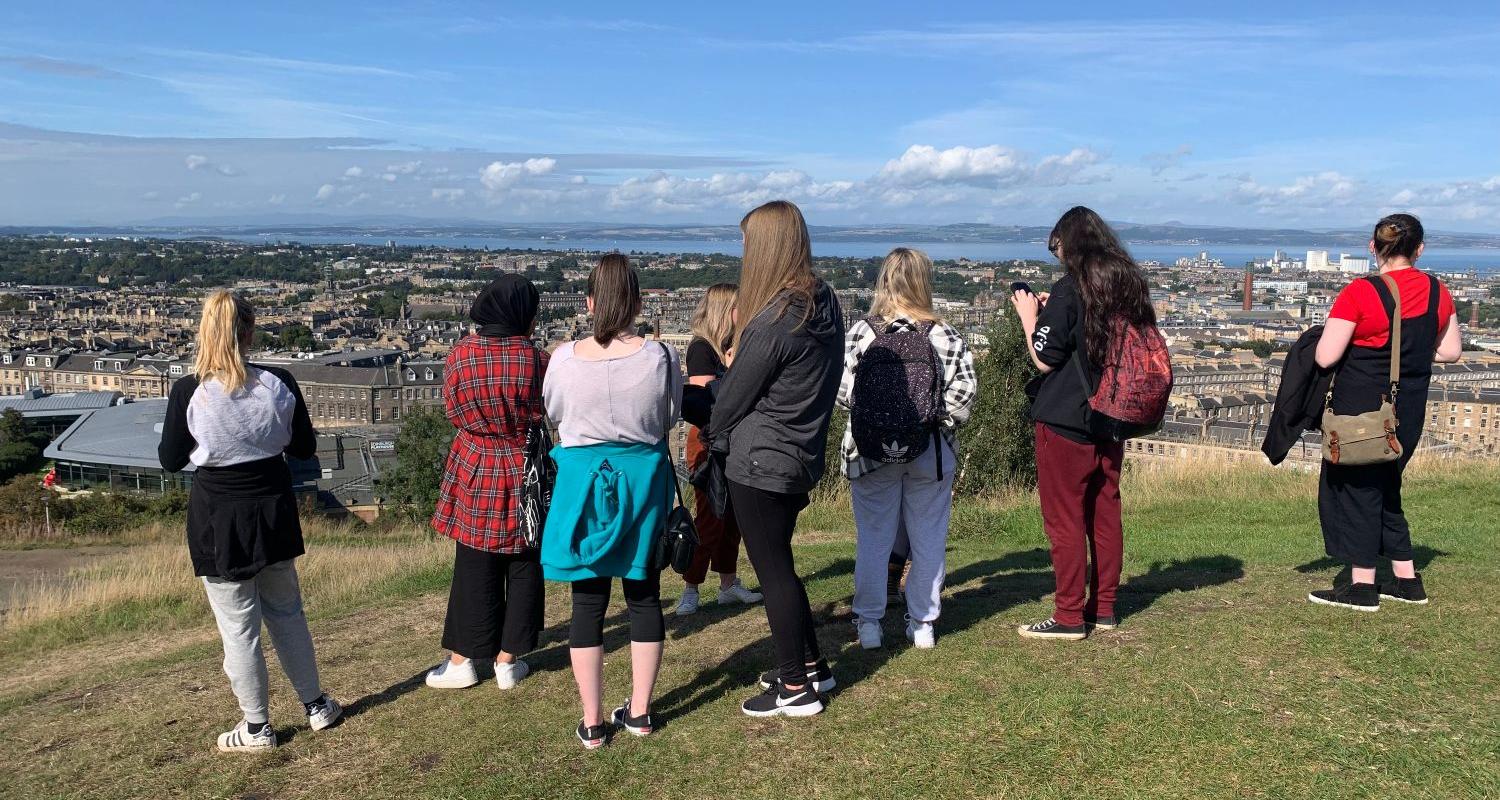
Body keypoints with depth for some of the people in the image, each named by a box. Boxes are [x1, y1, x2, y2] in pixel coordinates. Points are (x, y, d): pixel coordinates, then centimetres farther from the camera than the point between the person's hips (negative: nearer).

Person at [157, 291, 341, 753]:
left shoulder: (188, 392, -17)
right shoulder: (278, 384, -9)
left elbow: (171, 460, -5)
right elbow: (305, 447, 2)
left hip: (218, 520, -3)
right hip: (273, 511, 3)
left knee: (238, 626, 9)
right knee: (287, 612, 20)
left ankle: (256, 728, 21)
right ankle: (316, 706, 30)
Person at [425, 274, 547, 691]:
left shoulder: (461, 354, -10)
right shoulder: (536, 359, -12)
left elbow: (453, 410, 3)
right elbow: (550, 413, 0)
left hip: (475, 474, 1)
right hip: (525, 475, 0)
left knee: (474, 570, 11)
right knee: (522, 568, 12)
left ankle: (462, 661, 19)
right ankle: (507, 661, 19)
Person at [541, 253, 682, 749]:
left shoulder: (565, 359, -13)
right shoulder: (660, 357, -12)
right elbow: (670, 418, 4)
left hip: (584, 481, -1)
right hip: (643, 479, 1)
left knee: (588, 601, 9)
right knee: (644, 595, 14)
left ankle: (592, 722, 16)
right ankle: (639, 712, 24)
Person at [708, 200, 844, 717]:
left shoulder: (774, 320, -22)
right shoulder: (825, 302, 4)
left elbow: (734, 396, -11)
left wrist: (715, 437, 6)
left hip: (760, 464, -9)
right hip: (801, 457, 9)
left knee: (772, 571, 4)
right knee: (779, 564, 21)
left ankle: (796, 689, 16)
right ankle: (811, 665, 33)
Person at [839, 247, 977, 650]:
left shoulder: (861, 332, -8)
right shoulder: (945, 336, -6)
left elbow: (843, 392, -8)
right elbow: (963, 395, -9)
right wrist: (939, 427, 7)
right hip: (931, 452, 1)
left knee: (873, 536, 10)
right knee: (928, 538, 12)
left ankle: (868, 623, 16)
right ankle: (923, 623, 20)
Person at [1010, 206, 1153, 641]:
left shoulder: (1069, 290, -14)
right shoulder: (1129, 284, 7)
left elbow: (1045, 358, -13)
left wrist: (1029, 315, -1)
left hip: (1065, 422, -7)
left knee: (1064, 519, 1)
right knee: (1105, 514, 14)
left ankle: (1069, 616, 5)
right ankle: (1103, 608, 22)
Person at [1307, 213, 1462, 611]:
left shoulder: (1360, 293, -16)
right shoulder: (1438, 293, 2)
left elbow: (1325, 357, -17)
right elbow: (1451, 351, 12)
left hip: (1361, 404, -6)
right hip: (1409, 409, 6)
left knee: (1356, 487, 5)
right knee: (1385, 488, 19)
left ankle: (1363, 586, 8)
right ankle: (1407, 580, 25)